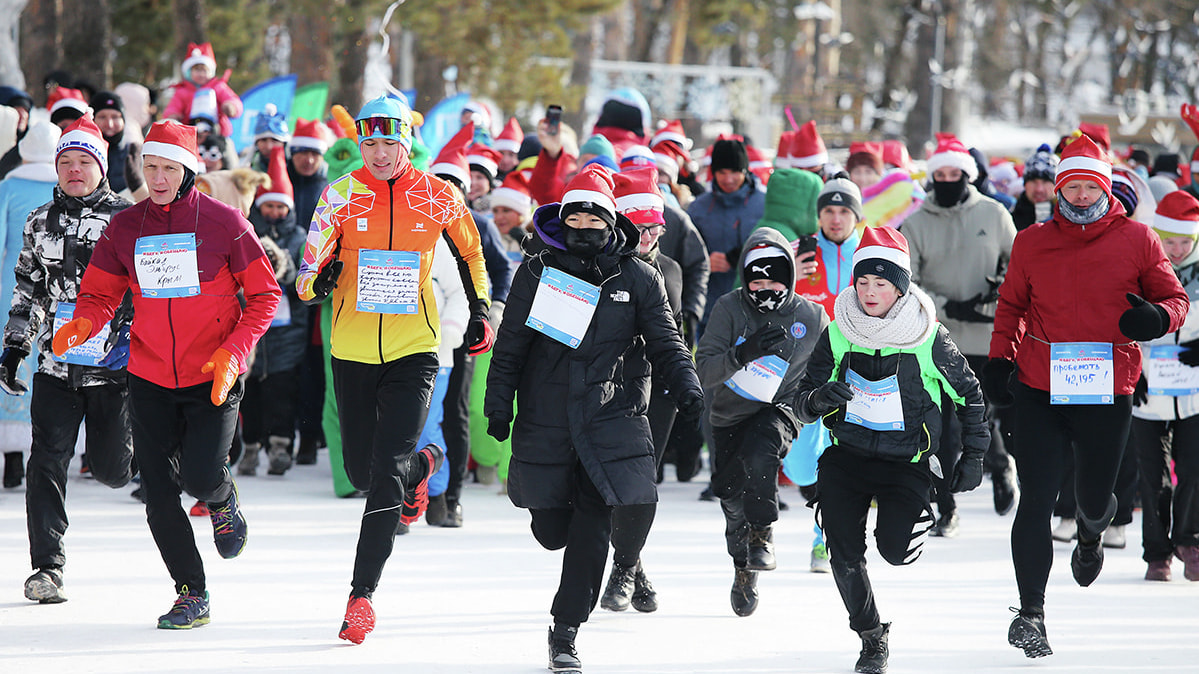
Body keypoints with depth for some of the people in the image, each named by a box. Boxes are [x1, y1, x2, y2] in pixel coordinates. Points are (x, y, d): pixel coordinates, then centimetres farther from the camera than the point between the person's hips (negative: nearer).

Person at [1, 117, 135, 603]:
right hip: (56, 367, 3)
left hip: (112, 366, -3)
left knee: (111, 469, 0)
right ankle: (47, 566, -7)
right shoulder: (40, 224, 11)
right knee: (48, 461, -10)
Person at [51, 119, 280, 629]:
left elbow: (264, 295, -2)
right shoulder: (124, 227, 3)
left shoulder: (224, 223, -6)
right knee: (158, 492, 0)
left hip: (212, 378, -3)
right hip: (150, 380, 3)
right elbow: (100, 294, 9)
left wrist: (234, 351, -15)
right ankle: (192, 595, 16)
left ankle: (223, 502, 21)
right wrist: (83, 323, -15)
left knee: (200, 478, -17)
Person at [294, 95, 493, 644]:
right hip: (353, 353, 2)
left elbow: (470, 251, 17)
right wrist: (318, 280, -25)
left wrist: (480, 310, 18)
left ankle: (362, 593, -8)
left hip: (413, 351, -2)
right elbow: (309, 272, -3)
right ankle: (423, 465, 48)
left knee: (387, 475, -14)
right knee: (361, 472, 12)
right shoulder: (341, 195, -4)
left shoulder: (438, 198, -3)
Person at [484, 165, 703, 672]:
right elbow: (510, 344, 8)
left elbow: (665, 343, 6)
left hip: (611, 417, -1)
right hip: (545, 417, 1)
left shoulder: (638, 279, 4)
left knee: (592, 527, -9)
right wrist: (498, 401, 4)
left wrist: (686, 385, -11)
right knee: (552, 531, 4)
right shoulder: (537, 272, 4)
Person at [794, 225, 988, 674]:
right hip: (846, 454, 2)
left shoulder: (928, 338, -10)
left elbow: (970, 396, 4)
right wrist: (819, 398, -24)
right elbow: (802, 404, -1)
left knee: (895, 550, -20)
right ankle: (871, 637, 12)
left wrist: (973, 456, 1)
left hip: (905, 462, -2)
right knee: (844, 553, -11)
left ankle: (917, 519, 18)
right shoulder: (838, 335, -5)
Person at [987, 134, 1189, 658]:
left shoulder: (1136, 241, 1)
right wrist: (999, 359, 5)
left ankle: (1090, 537, 51)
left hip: (1107, 394, 0)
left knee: (1094, 498, 12)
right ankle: (1031, 614, -3)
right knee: (1036, 501, -8)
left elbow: (1174, 298, 6)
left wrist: (1157, 317, -17)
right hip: (1039, 391, 0)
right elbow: (1011, 305, 17)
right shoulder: (1032, 243, 4)